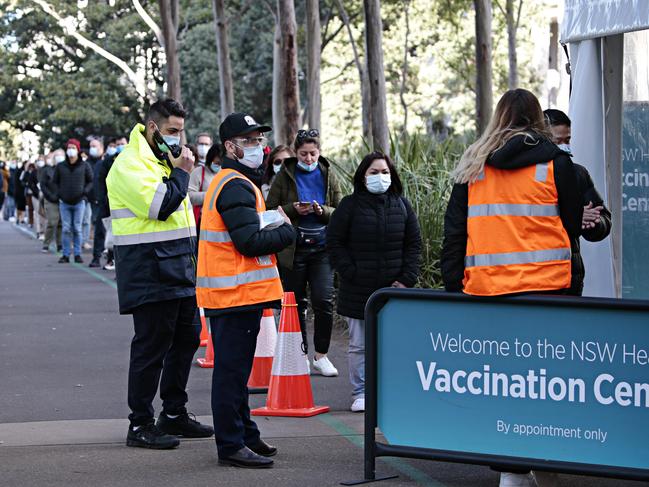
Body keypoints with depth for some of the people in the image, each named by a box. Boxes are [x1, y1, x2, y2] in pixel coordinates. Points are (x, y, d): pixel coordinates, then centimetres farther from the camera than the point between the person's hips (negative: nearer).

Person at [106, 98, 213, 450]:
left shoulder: (163, 159, 19)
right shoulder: (131, 163, -12)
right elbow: (159, 206, -24)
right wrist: (181, 172, -13)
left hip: (178, 267, 10)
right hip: (149, 272, -10)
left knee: (186, 339, 14)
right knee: (151, 346, -7)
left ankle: (174, 414, 25)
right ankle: (140, 425, 0)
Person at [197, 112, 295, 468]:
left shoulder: (228, 182, 19)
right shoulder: (235, 186, -15)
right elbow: (250, 242, -22)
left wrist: (272, 224, 3)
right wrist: (287, 232, -7)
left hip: (230, 291, 11)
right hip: (237, 292, -11)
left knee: (234, 367, 17)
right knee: (232, 369, -6)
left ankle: (243, 435, 27)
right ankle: (231, 445, -3)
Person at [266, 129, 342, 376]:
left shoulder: (328, 176, 7)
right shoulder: (285, 176, 2)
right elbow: (270, 210, 1)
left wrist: (322, 211, -13)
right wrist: (294, 209, -15)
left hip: (322, 247, 0)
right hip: (293, 250, 0)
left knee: (324, 301, -11)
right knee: (295, 305, 6)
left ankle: (321, 356, 1)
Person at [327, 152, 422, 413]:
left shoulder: (401, 205, 9)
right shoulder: (350, 205, 1)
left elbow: (414, 244, 10)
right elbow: (334, 242, 0)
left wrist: (407, 279, -1)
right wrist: (351, 274, -8)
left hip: (394, 289, 2)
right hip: (358, 290, -2)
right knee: (359, 345, 3)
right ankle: (360, 393, 12)